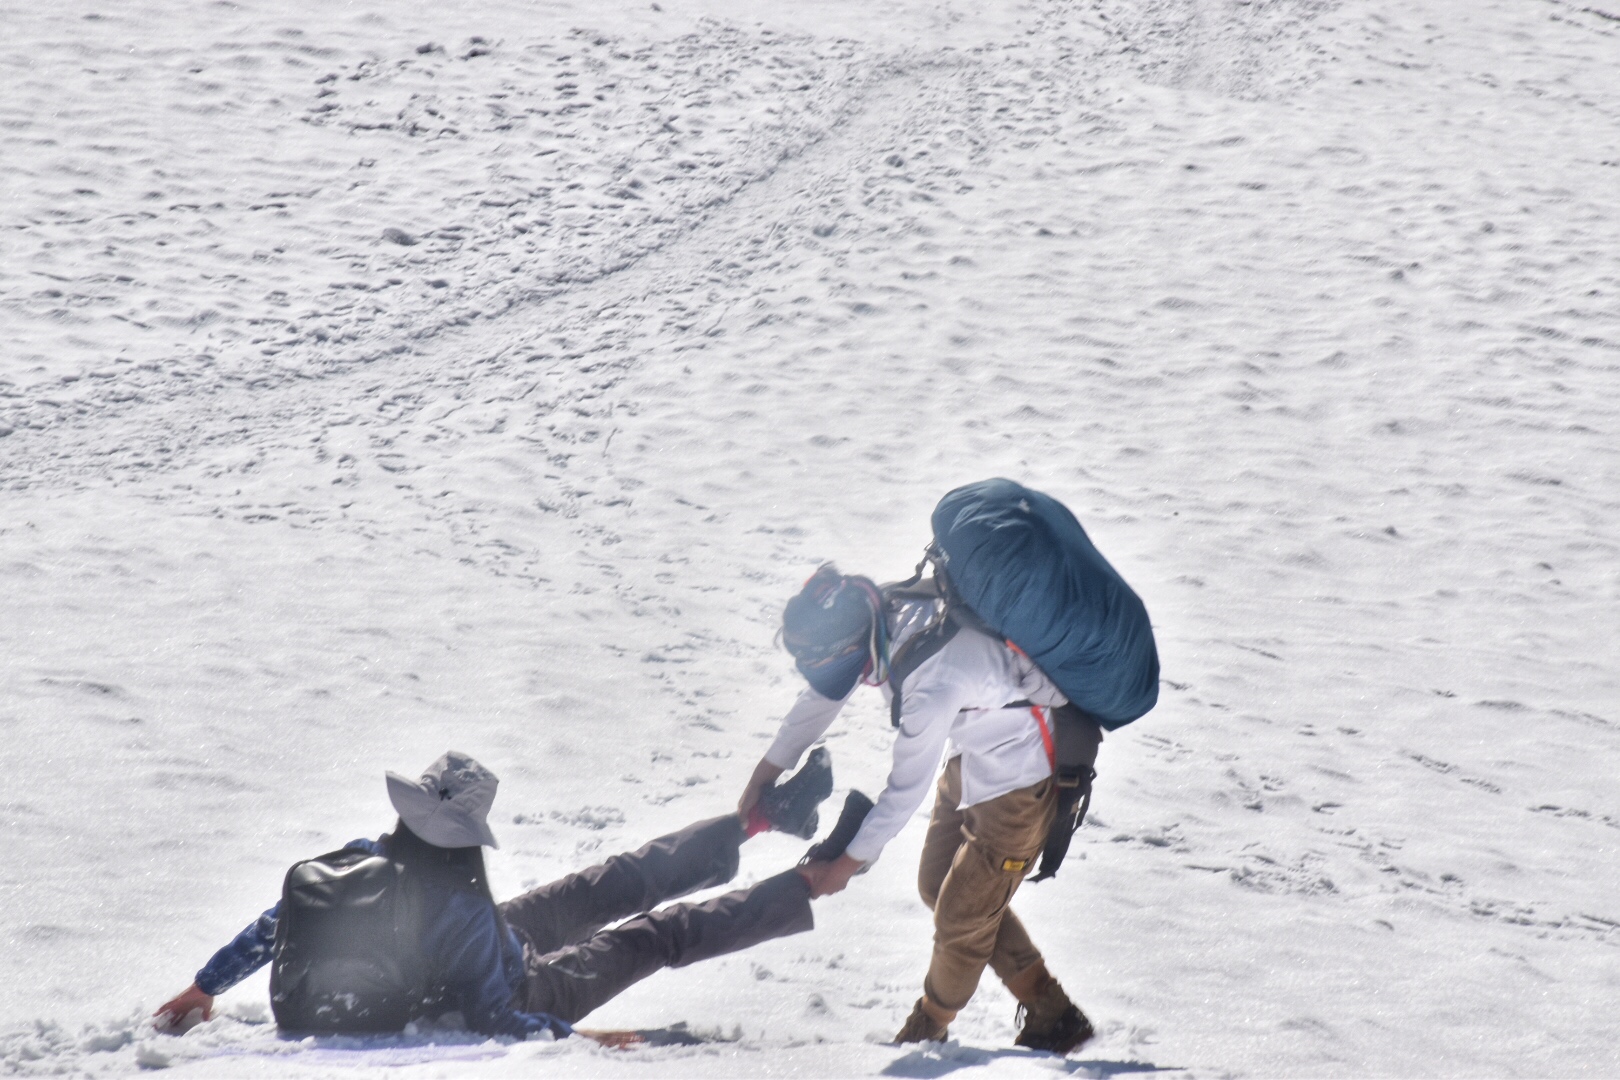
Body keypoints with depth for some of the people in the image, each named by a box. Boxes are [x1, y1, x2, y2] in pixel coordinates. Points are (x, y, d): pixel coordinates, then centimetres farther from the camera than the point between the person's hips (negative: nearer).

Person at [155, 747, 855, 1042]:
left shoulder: (363, 861, -24)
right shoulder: (465, 907, -42)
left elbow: (271, 925, -10)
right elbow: (495, 1018, -33)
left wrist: (201, 991, 3)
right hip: (518, 994, -7)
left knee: (616, 885, 13)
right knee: (661, 932, 2)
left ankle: (764, 816, 24)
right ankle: (812, 882, 14)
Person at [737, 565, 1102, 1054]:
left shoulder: (933, 684, -40)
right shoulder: (878, 614, -16)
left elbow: (907, 789, -27)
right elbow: (822, 696, 3)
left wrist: (849, 863, -16)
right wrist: (769, 769, 9)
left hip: (1019, 779, -9)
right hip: (971, 756, 9)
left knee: (962, 916, 2)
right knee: (938, 884, 18)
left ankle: (928, 1026, 30)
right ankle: (1049, 1012, 25)